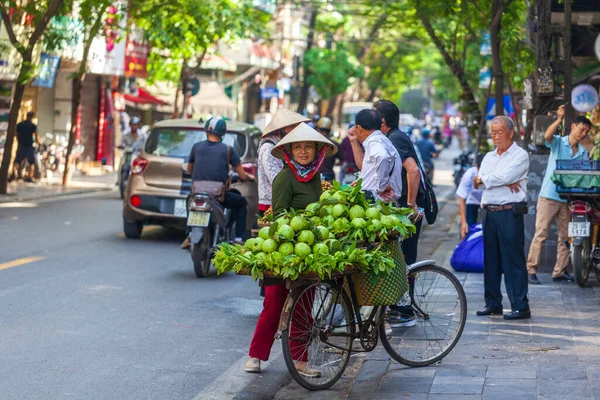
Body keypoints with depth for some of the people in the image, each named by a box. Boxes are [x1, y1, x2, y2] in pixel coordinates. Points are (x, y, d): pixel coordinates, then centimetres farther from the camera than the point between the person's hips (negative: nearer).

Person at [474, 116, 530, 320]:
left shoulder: (520, 155, -2)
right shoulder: (489, 157, 18)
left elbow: (504, 177, -17)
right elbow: (477, 182, 1)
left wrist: (483, 179, -2)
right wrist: (504, 182, -13)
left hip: (510, 213, -7)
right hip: (489, 212, 7)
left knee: (513, 261, -7)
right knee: (490, 259, 10)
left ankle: (520, 306, -5)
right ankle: (493, 303, 18)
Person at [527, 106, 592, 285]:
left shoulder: (583, 152, 14)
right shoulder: (558, 142, 1)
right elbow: (547, 136, -21)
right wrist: (559, 120, -32)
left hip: (568, 199, 5)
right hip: (549, 196, -5)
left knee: (565, 236, 7)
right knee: (541, 234, -7)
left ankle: (560, 271, 13)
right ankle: (531, 269, -5)